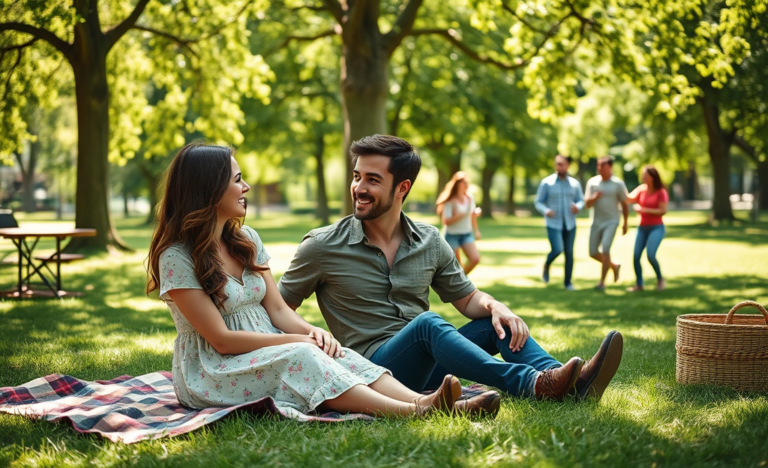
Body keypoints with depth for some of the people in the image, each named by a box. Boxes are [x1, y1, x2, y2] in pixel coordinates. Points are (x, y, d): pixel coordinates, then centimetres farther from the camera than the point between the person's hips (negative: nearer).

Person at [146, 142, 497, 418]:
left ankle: (423, 402, -44)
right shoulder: (177, 256, -15)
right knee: (300, 357, -31)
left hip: (266, 350, 6)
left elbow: (278, 310, 6)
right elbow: (222, 339, -18)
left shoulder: (246, 240, 8)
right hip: (209, 373, -6)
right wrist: (297, 341, -19)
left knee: (329, 351, -23)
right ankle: (409, 413, -47)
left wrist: (311, 332, -16)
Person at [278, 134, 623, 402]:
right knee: (427, 322, -32)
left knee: (497, 322, -11)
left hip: (423, 366, 5)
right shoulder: (322, 247, -3)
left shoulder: (429, 242, 9)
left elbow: (467, 298, 15)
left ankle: (570, 384, -33)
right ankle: (532, 384, -49)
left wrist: (494, 307, -8)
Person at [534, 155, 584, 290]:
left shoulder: (575, 183, 5)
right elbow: (538, 202, 0)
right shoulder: (546, 183, -3)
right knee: (557, 250, -16)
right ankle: (546, 266, 16)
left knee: (569, 253, 2)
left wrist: (578, 207, -12)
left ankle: (568, 282, 14)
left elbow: (581, 200, 11)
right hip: (553, 224, -3)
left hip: (570, 224, 3)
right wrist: (545, 211, -20)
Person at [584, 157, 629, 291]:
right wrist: (594, 197, -22)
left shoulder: (618, 183, -6)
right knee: (593, 253, 6)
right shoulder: (592, 182, 0)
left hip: (611, 222, -4)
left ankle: (602, 282, -13)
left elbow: (625, 204, 3)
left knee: (605, 249, -20)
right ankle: (614, 266, 33)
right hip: (596, 222, 4)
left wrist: (625, 224, 6)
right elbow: (588, 204, -1)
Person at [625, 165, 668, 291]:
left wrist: (643, 209, -16)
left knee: (651, 255, -19)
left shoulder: (661, 192, -8)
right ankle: (639, 284, 9)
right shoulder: (641, 189, 5)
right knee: (636, 256, -3)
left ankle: (660, 279, 5)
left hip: (656, 228, -5)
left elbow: (663, 211, -14)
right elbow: (629, 199, -6)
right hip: (643, 228, 5)